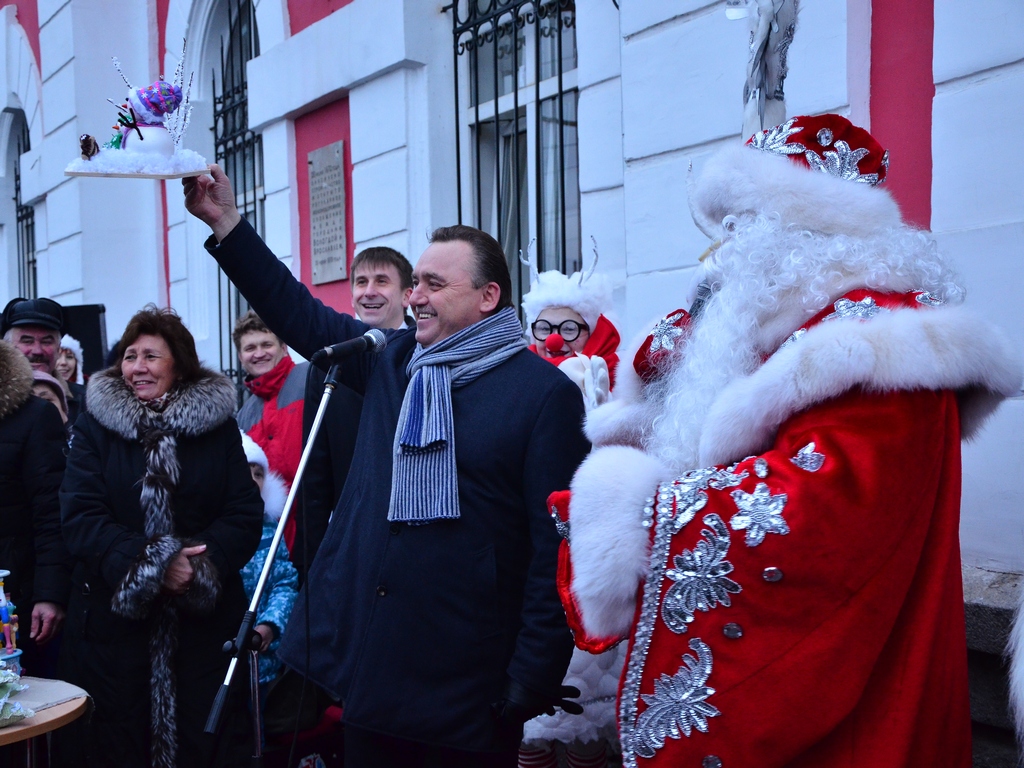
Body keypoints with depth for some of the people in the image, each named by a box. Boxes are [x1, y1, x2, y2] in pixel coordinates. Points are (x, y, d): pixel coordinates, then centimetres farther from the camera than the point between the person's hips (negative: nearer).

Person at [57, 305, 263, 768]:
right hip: (112, 615, 0)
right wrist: (151, 562, -19)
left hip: (205, 620, 0)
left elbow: (246, 515, -3)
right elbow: (81, 518, -6)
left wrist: (202, 562, -21)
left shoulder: (218, 426, 3)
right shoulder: (93, 427, 4)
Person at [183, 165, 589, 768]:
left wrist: (535, 678, -15)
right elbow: (298, 313, 13)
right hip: (369, 659, 6)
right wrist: (226, 222, 6)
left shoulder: (545, 392, -10)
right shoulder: (392, 360, 9)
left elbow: (557, 546, -14)